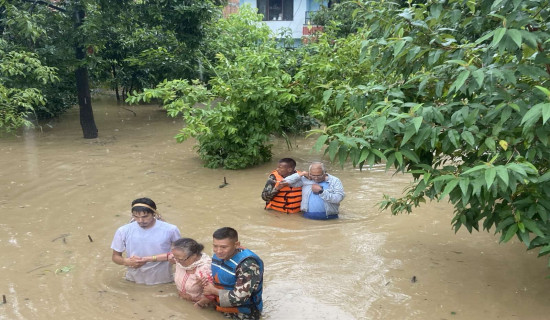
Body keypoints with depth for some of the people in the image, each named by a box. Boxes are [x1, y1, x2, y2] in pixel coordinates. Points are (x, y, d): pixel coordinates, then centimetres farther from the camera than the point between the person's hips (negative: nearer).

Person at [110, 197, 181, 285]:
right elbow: (115, 256, -1)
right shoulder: (123, 231, -12)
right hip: (134, 281, 1)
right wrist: (127, 261, -22)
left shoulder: (170, 230, -17)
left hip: (163, 282, -1)